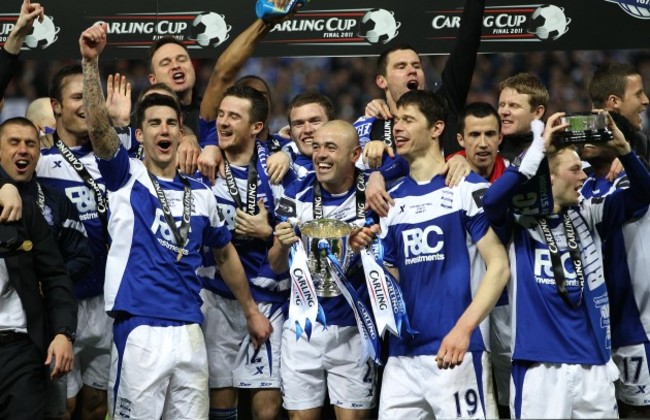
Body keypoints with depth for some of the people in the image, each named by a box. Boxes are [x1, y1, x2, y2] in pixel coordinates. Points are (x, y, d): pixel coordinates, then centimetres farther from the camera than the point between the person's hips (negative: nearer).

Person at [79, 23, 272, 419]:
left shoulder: (200, 193, 12)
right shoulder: (127, 177, 2)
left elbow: (225, 254, 25)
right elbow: (99, 125, -15)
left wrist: (251, 311, 25)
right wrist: (91, 61, -27)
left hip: (190, 333, 4)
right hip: (140, 332, -4)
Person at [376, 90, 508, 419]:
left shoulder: (466, 188, -3)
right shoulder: (393, 198, 16)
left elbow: (498, 267, -8)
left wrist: (464, 328, -19)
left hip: (455, 352, -6)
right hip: (402, 354, 6)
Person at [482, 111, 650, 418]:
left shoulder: (587, 216, 12)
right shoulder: (518, 223, -4)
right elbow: (492, 200, -24)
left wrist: (623, 150, -7)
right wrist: (539, 148, -21)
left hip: (593, 366, 5)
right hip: (541, 367, -5)